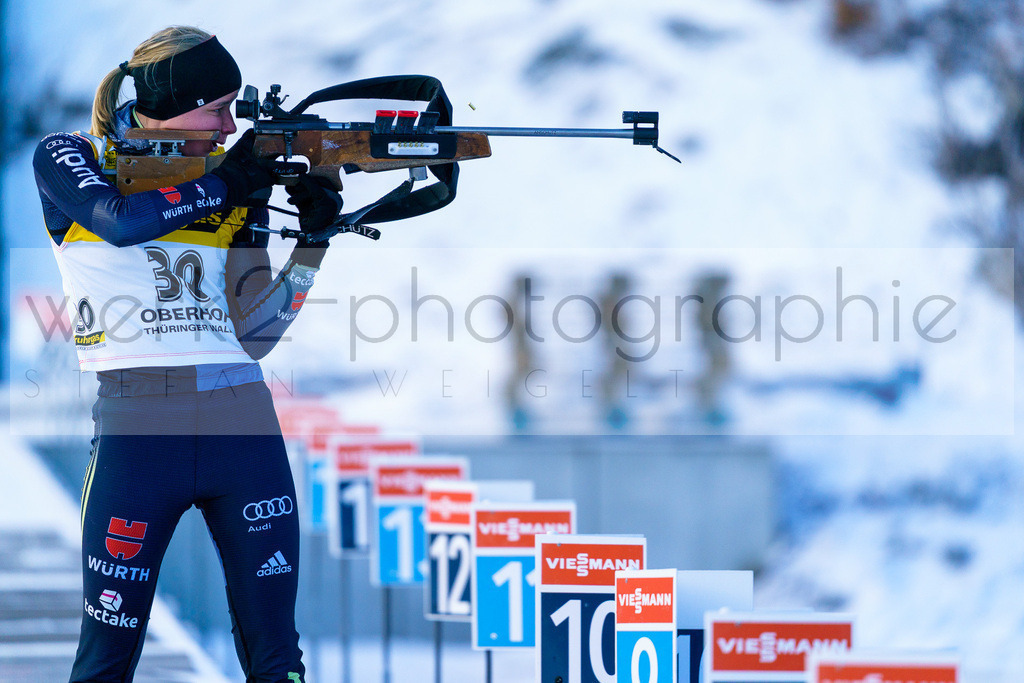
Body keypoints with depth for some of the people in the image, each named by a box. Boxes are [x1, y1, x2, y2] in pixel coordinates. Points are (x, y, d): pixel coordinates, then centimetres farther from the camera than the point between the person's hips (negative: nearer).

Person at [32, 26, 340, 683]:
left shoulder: (237, 179, 14)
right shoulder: (69, 158, 5)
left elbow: (253, 334, 9)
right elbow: (117, 220, -18)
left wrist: (313, 244, -2)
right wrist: (223, 185, -9)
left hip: (246, 425, 4)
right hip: (139, 425, -3)